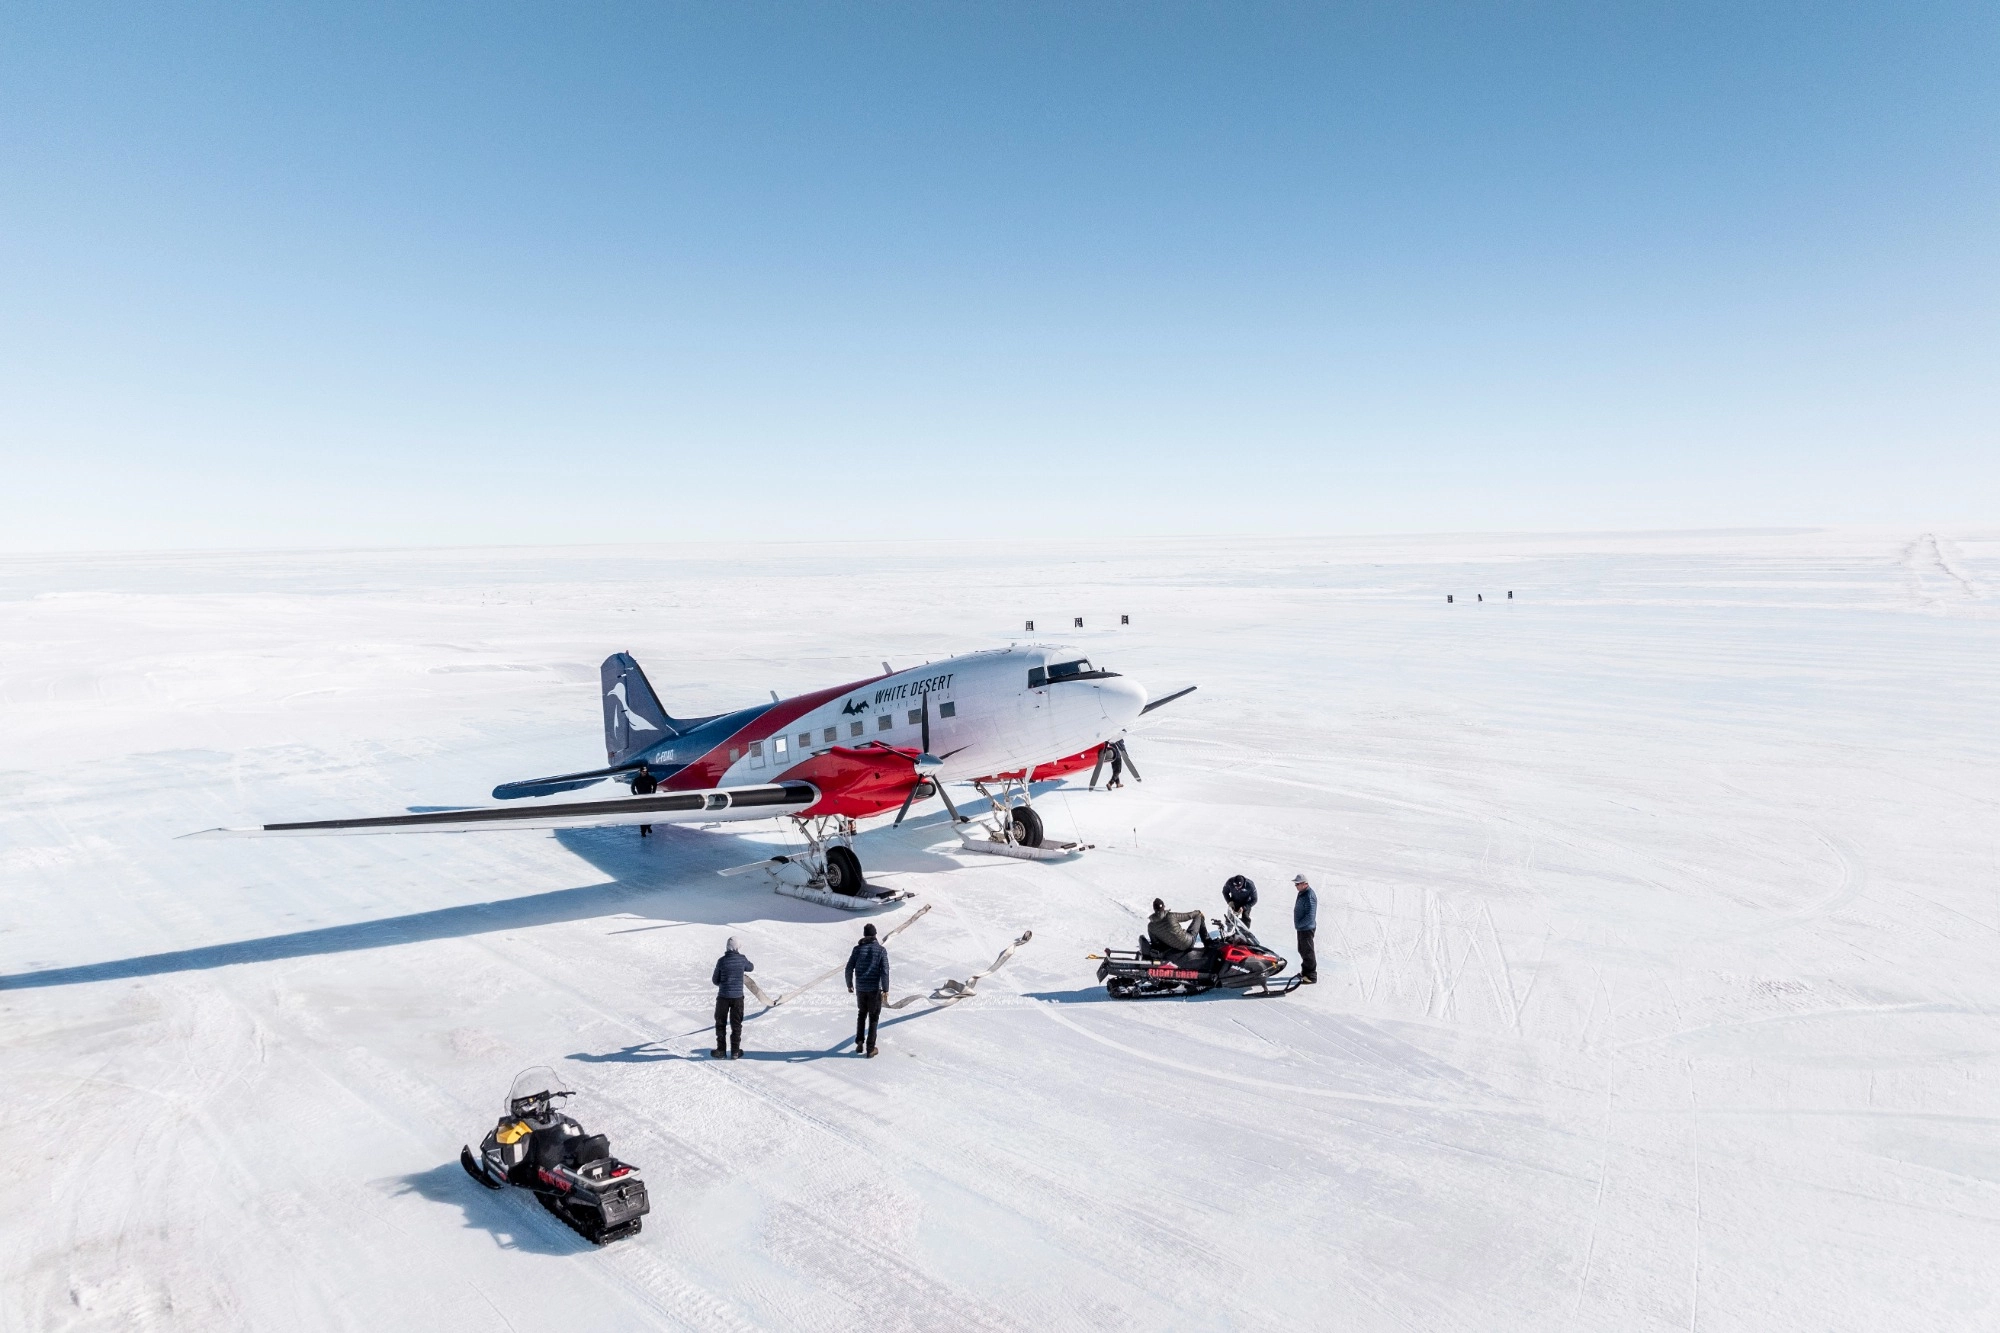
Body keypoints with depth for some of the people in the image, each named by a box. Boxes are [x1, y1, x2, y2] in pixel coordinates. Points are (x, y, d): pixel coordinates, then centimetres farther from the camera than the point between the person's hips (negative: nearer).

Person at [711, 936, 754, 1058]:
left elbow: (715, 981, 0)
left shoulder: (722, 961, -10)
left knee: (720, 1023, 13)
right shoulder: (742, 959, -6)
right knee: (736, 1024, 11)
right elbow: (751, 968, 16)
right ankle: (735, 1051, 12)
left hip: (723, 997, -1)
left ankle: (721, 1050, 15)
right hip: (738, 997, 1)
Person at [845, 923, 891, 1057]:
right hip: (875, 989, -2)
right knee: (873, 1018, 9)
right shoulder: (881, 950, -8)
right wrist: (886, 989, -3)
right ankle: (870, 1049, 10)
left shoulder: (858, 949, -3)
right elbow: (885, 971, -12)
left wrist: (849, 984, 12)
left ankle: (859, 1043, 16)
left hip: (860, 989, 2)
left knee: (861, 1014, 23)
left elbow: (849, 968, -2)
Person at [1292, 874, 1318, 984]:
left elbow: (1310, 916, -27)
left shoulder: (1309, 896, -24)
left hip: (1307, 928, -10)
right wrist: (1298, 924, 12)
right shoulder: (1302, 893, 8)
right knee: (1302, 950, 20)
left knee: (1308, 952, -2)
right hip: (1302, 928, 10)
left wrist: (1299, 924, -18)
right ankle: (1305, 971, 33)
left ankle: (1311, 976, 6)